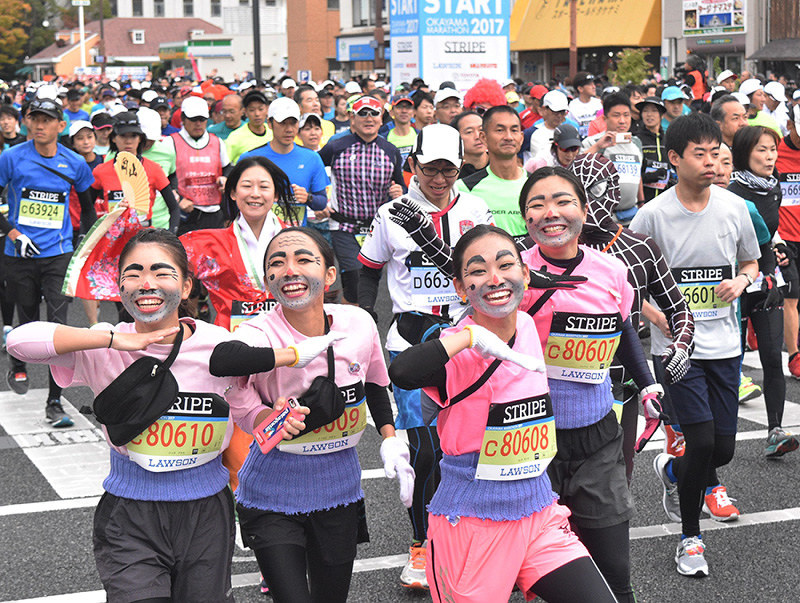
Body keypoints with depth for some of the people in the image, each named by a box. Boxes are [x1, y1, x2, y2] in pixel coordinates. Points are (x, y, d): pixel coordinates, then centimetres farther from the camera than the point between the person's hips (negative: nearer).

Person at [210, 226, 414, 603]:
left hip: (339, 490, 4)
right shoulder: (261, 334, -21)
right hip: (273, 496, -4)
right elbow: (219, 361, -46)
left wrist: (390, 439, 5)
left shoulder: (358, 324, -8)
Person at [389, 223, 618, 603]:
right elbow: (402, 373, -40)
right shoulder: (458, 353, -17)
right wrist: (469, 337, -31)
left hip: (539, 514, 6)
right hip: (472, 523, -5)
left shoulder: (528, 327, 3)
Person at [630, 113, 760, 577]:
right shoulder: (653, 214, -9)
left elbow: (751, 261, 16)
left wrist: (741, 281, -6)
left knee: (723, 448, 6)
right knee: (702, 442, -11)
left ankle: (673, 470, 41)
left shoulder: (734, 207, 1)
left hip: (724, 343, 4)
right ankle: (690, 537, 10)